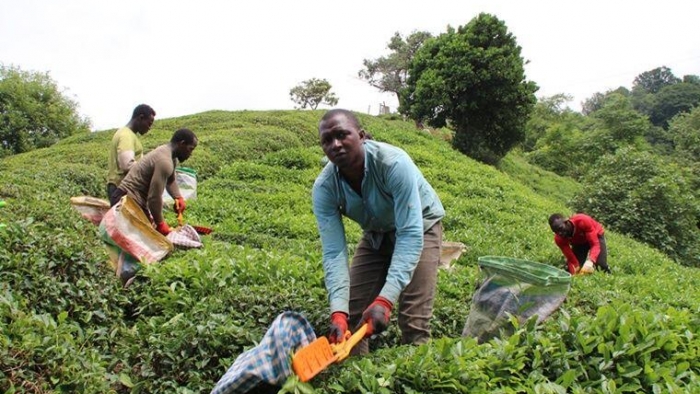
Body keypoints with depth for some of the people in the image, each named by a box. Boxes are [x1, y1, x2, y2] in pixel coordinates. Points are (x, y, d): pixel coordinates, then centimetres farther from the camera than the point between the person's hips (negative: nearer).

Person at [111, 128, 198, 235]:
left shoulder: (171, 156, 7)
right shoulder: (164, 162, -25)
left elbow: (170, 181, 23)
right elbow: (154, 197, -24)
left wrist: (178, 197, 4)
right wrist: (160, 223, -12)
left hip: (137, 199, 11)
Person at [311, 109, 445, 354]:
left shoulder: (394, 164, -36)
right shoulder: (324, 188, -24)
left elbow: (410, 234, -38)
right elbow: (334, 253, -26)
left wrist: (385, 300, -47)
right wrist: (338, 312, -41)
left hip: (420, 226, -3)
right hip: (376, 234, 4)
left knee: (413, 321, -15)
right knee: (351, 313, -2)